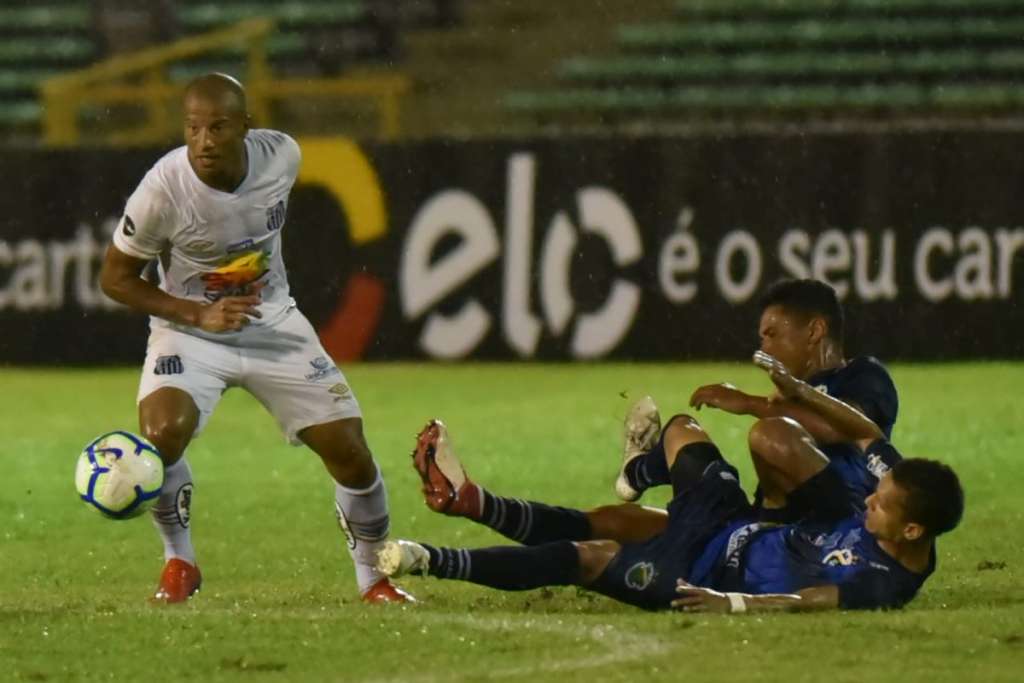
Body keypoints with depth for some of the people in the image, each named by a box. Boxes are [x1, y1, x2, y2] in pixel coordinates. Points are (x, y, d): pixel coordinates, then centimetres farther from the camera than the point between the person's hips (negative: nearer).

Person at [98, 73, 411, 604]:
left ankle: (372, 576, 19)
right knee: (161, 434, -29)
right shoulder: (163, 190, -25)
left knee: (350, 453, -4)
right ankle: (179, 561, -3)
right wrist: (199, 315, -22)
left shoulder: (281, 156, -15)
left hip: (273, 323, 3)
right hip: (191, 329, -3)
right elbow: (116, 278, -12)